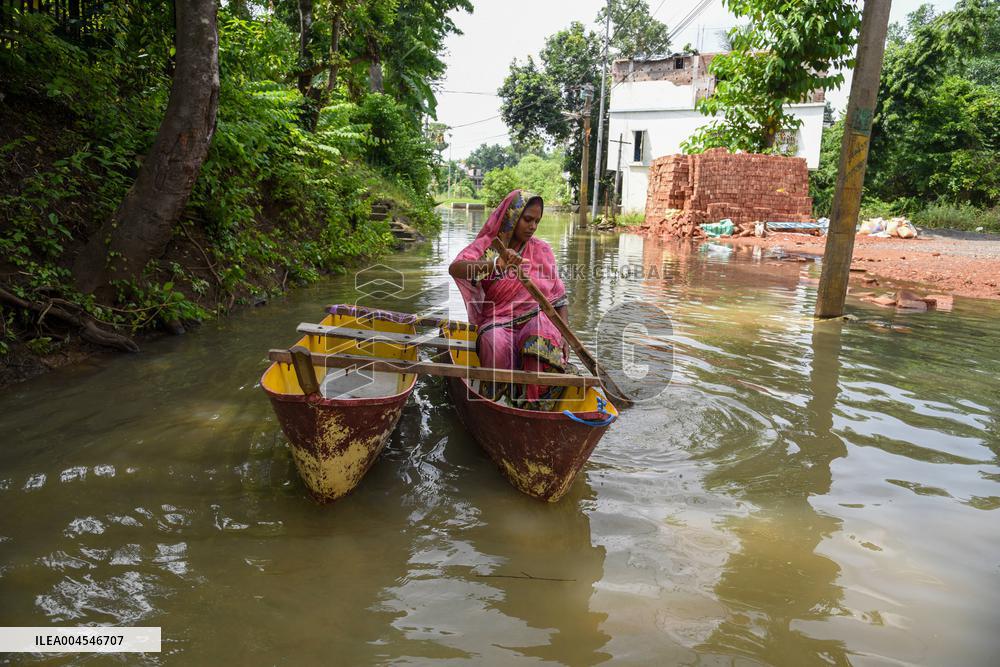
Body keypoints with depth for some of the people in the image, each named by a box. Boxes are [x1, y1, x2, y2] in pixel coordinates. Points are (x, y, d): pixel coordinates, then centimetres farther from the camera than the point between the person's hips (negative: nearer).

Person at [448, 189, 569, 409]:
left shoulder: (542, 250, 12)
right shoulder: (486, 246, 2)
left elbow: (560, 298, 13)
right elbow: (455, 269, -20)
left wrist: (564, 337, -3)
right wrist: (495, 264, -39)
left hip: (538, 318, 2)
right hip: (499, 322, -2)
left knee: (543, 339, -34)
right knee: (497, 345, -36)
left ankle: (533, 408, -23)